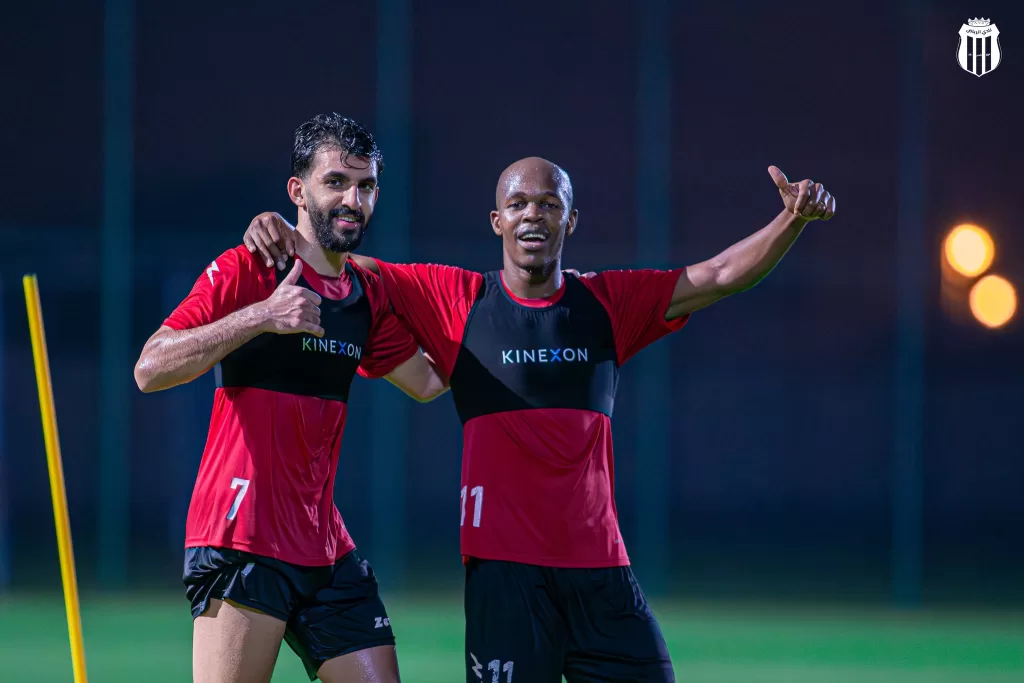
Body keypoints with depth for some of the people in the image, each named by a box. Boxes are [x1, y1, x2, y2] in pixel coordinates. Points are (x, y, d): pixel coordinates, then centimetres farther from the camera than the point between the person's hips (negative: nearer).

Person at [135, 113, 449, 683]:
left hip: (326, 549, 7)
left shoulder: (368, 294, 14)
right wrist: (261, 315, -23)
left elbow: (427, 381, 29)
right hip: (242, 543, -7)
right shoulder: (247, 269, -6)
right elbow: (150, 369, -15)